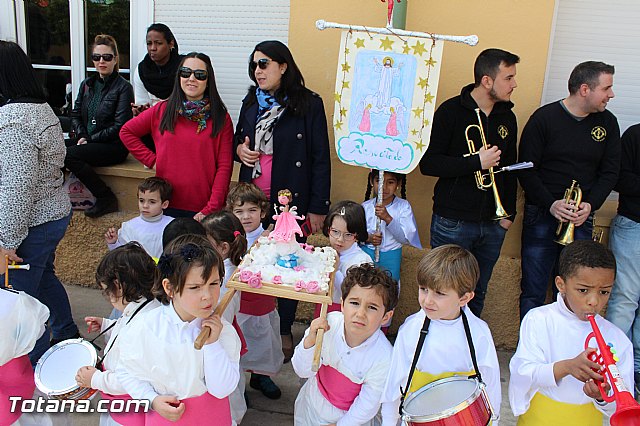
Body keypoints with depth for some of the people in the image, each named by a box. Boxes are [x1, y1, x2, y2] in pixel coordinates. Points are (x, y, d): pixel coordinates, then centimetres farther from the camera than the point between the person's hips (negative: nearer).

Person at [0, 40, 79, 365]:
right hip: (56, 214, 10)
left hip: (31, 225, -10)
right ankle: (66, 337, 45)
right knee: (44, 277, 27)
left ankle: (38, 363, 22)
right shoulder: (41, 108, 7)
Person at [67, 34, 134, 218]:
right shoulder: (87, 84, 15)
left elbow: (119, 127, -13)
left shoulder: (123, 87, -6)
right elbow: (75, 114, 14)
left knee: (68, 154, -27)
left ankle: (106, 198, -15)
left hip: (113, 146, -6)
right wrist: (81, 136, -5)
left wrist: (90, 139, -12)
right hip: (87, 141, 6)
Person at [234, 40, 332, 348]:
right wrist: (239, 150, -2)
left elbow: (320, 157, -7)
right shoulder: (251, 101, 11)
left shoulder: (308, 103, -7)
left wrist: (318, 207, -10)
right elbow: (237, 141, 24)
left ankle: (284, 330, 21)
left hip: (291, 200, -4)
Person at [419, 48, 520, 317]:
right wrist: (477, 161, -20)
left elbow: (509, 169, 17)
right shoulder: (451, 111, -9)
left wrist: (509, 213, 10)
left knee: (477, 294, 16)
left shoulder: (507, 117, 9)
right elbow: (428, 164, -14)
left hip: (492, 224, 5)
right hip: (453, 222, -5)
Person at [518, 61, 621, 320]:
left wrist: (590, 205, -9)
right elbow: (526, 170, -6)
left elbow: (610, 172, 8)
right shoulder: (544, 117, -5)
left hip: (581, 220, 4)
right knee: (533, 292, 2)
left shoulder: (607, 123, 7)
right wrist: (550, 204, -17)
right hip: (542, 215, -3)